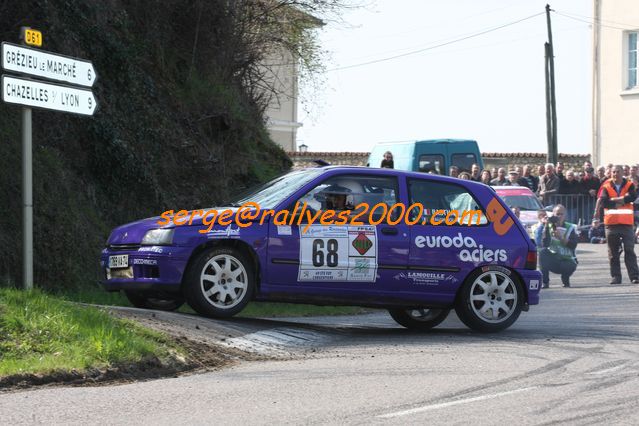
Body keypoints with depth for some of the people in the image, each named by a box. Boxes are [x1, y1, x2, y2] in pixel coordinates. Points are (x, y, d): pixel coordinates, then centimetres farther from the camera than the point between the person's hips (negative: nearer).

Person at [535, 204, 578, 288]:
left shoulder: (570, 228, 1)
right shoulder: (549, 227, 1)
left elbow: (573, 245, -13)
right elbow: (545, 244, -16)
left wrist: (561, 238, -24)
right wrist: (546, 227, -24)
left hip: (567, 260, -1)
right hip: (552, 260, 1)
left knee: (571, 266, -35)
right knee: (543, 251, -28)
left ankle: (565, 280, 4)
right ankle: (545, 282, -24)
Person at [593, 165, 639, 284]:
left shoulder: (629, 185, 5)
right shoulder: (606, 187, 3)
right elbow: (603, 202, -12)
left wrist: (614, 200, -14)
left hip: (627, 223, -1)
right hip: (611, 223, 1)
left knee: (629, 250, -5)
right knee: (613, 252, 4)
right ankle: (615, 277, 11)